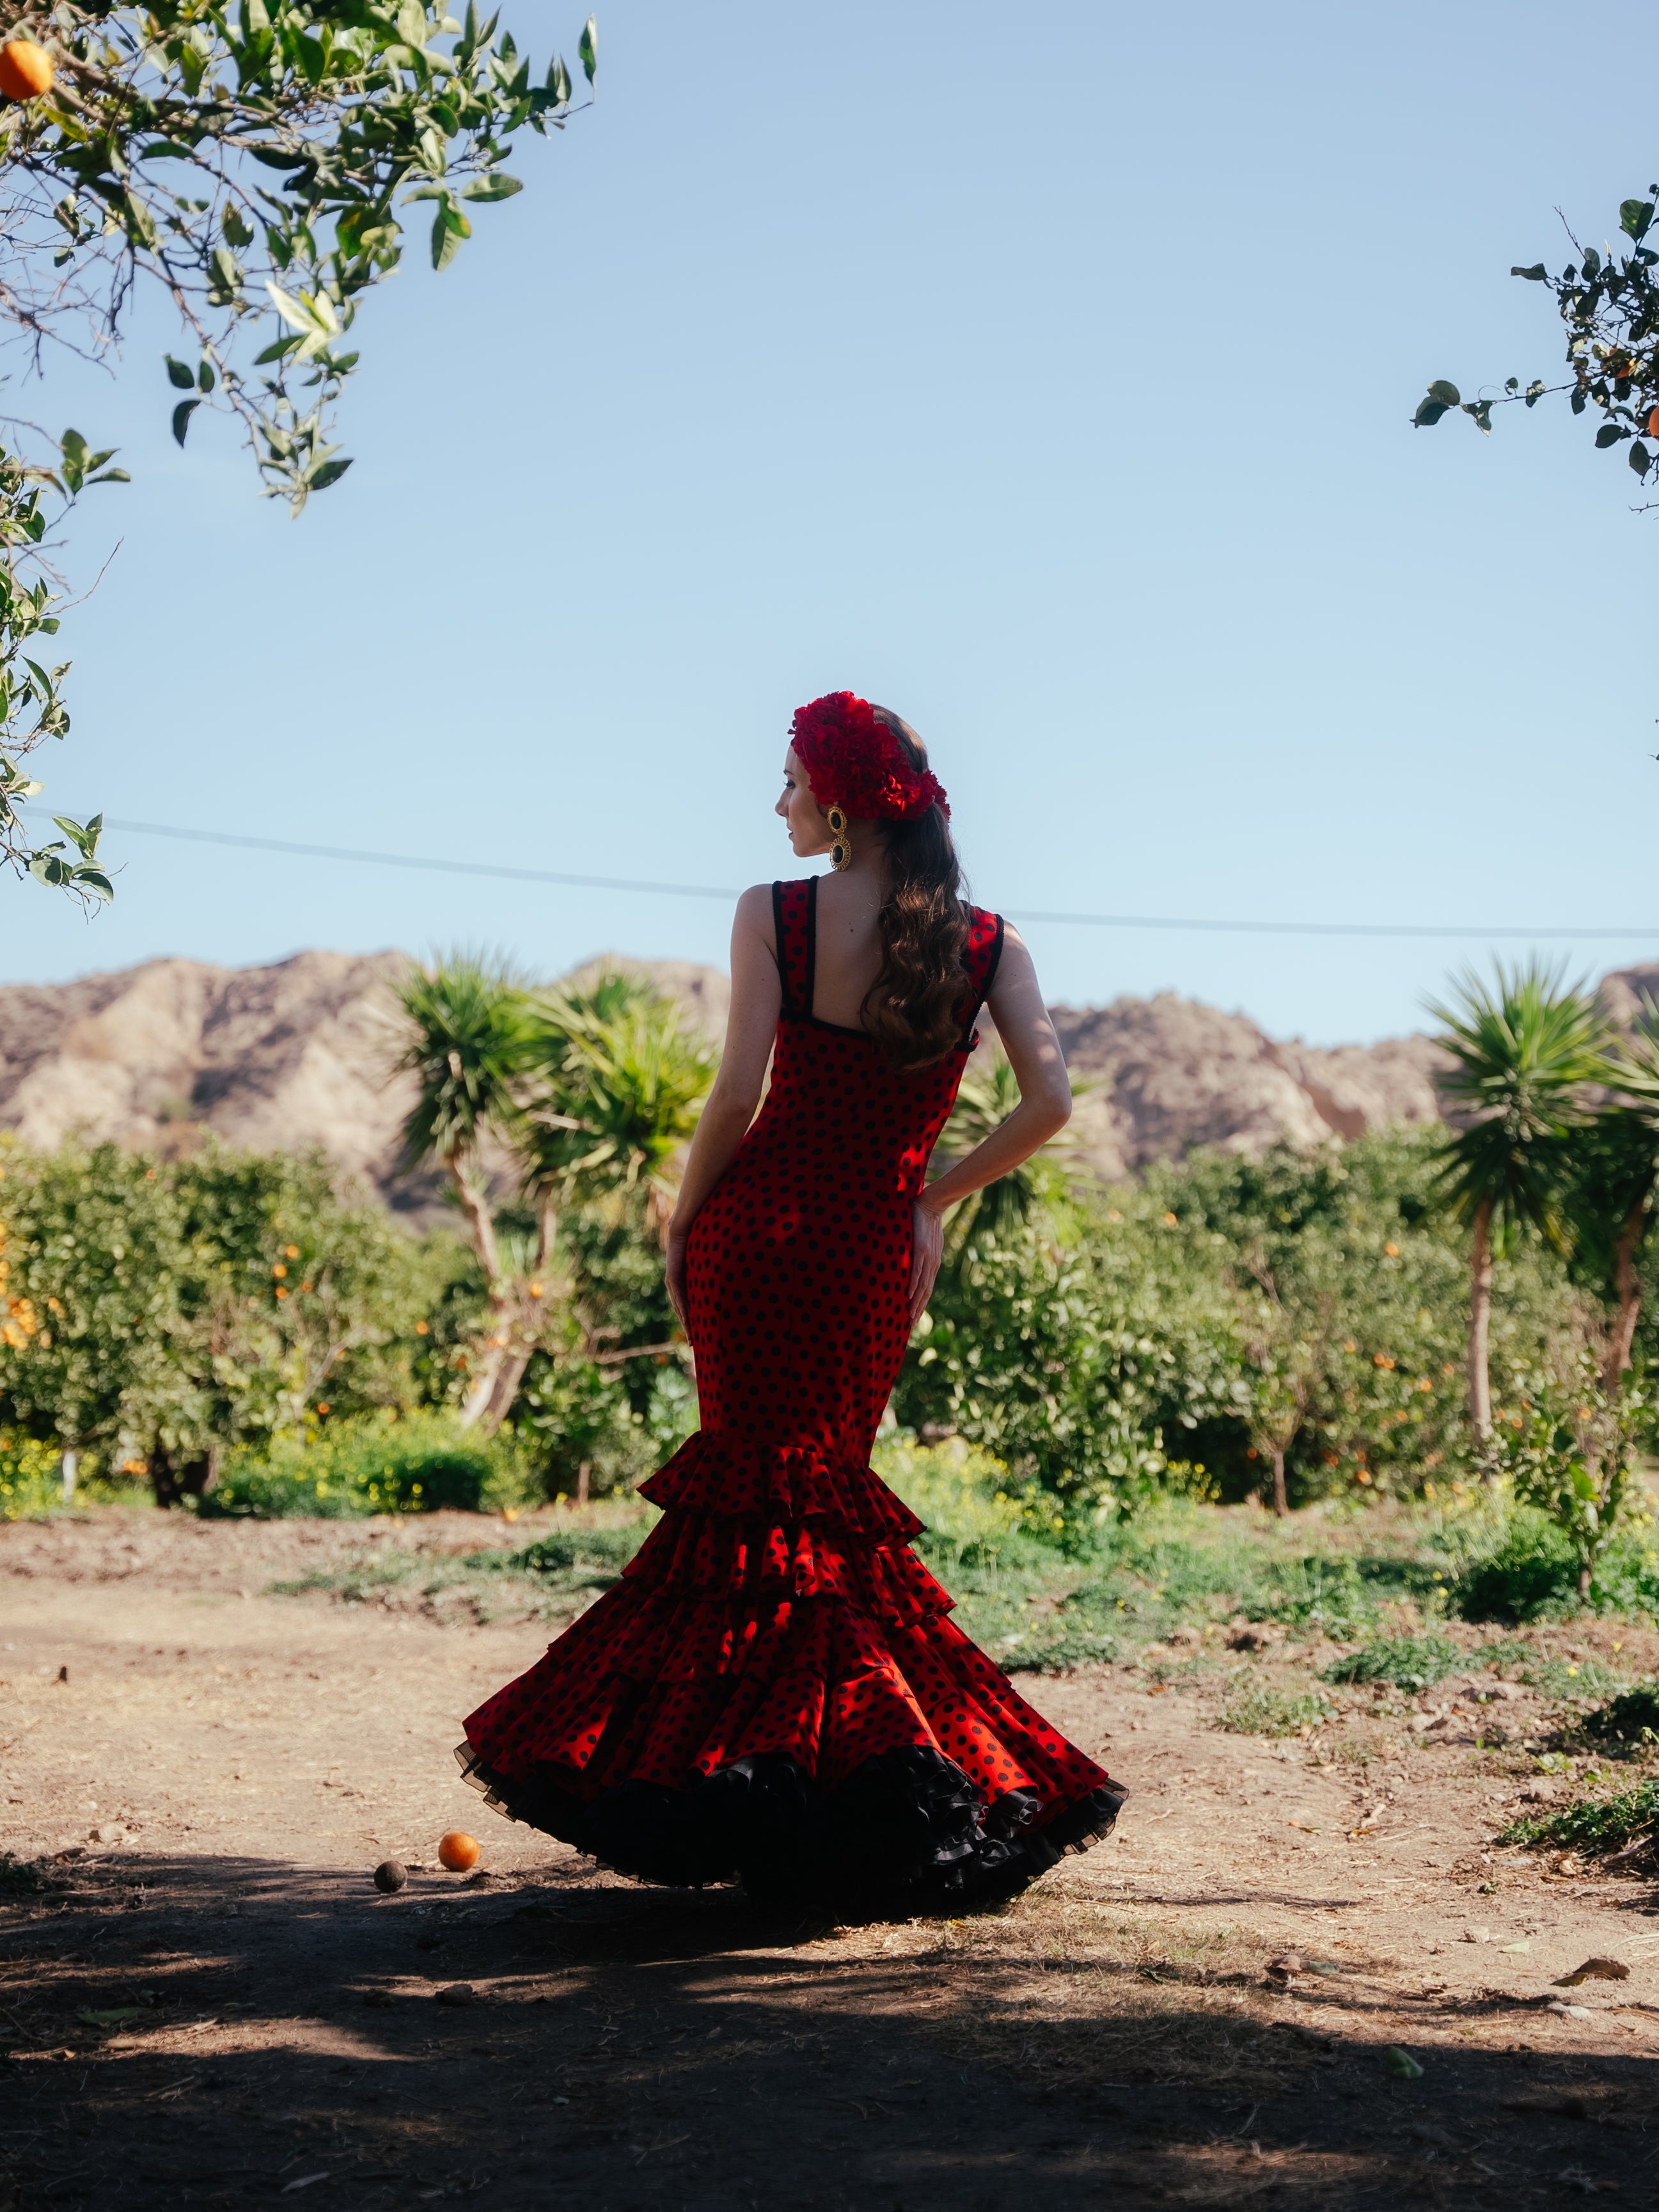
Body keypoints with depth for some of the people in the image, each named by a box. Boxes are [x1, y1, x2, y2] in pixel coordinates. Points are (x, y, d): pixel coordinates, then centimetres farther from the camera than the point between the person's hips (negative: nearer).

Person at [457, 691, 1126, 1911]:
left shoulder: (774, 915, -6)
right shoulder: (985, 941, 2)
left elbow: (738, 1093, -12)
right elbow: (1050, 1101, -6)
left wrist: (683, 1225, 2)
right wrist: (936, 1198, 7)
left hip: (757, 1227, -3)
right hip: (874, 1248, 3)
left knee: (759, 1484, 8)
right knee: (820, 1486, 18)